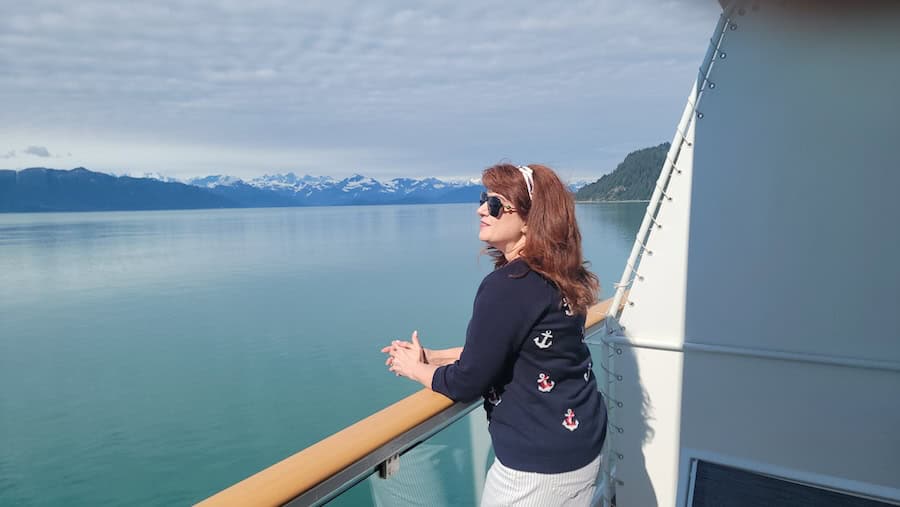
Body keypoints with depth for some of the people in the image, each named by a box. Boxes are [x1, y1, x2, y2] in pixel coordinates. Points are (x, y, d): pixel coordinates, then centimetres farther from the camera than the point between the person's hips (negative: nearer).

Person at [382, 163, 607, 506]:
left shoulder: (508, 285, -25)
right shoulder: (560, 277, 2)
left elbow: (466, 384, -17)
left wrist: (414, 368, 1)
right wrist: (429, 356, 10)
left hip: (539, 464, -8)